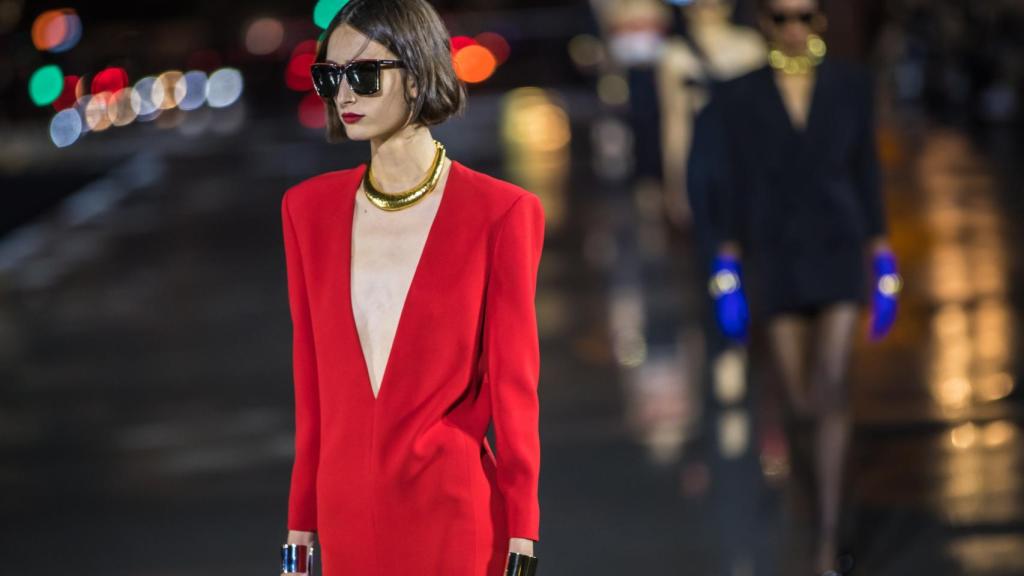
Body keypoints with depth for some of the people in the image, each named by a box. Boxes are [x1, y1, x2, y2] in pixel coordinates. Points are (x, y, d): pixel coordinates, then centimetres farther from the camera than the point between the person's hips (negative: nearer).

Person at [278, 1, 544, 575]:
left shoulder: (500, 213, -6)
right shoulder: (308, 208, 6)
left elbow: (512, 386, -5)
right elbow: (312, 382, 8)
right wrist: (300, 526, 8)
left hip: (455, 514, -4)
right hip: (349, 514, 4)